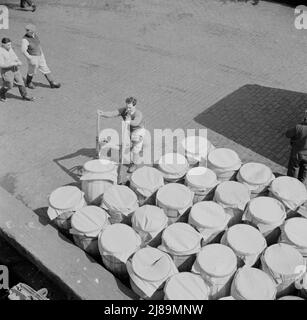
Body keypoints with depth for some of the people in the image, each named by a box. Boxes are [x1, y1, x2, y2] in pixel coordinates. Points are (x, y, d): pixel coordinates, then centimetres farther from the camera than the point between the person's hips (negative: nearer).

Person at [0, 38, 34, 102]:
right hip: (6, 70, -7)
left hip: (15, 69, 7)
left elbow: (15, 57, 11)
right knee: (8, 85, 4)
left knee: (20, 82, 7)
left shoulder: (10, 49, 1)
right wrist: (13, 63, -26)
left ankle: (25, 96, 20)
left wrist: (19, 61, -11)